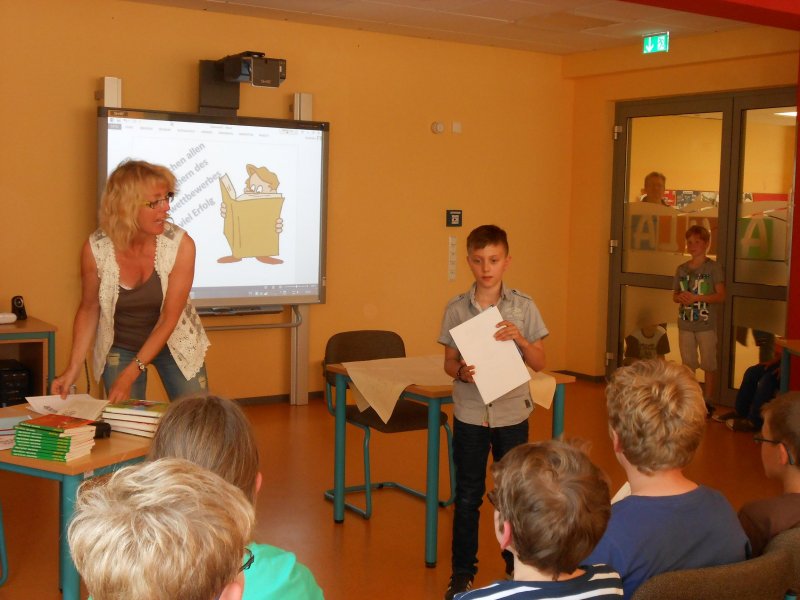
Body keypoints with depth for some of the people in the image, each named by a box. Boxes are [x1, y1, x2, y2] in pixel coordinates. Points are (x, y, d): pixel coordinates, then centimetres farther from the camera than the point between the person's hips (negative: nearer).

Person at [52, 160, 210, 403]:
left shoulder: (181, 245, -23)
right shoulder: (96, 249, -20)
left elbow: (168, 319, -19)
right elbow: (89, 309, -4)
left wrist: (130, 375, -22)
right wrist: (73, 368, -10)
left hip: (175, 343, 0)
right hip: (119, 348, 0)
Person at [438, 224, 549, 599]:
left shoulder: (523, 307, -4)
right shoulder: (456, 309, -3)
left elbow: (539, 363, -1)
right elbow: (449, 361, 2)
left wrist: (520, 339, -18)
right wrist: (461, 372, -20)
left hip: (512, 412, 0)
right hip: (470, 413, 0)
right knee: (467, 495, 9)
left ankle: (518, 566, 29)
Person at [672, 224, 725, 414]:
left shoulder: (713, 267, -6)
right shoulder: (682, 269, 9)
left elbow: (721, 296, -10)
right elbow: (675, 295, 13)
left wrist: (696, 298, -19)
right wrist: (681, 297, -10)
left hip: (707, 324, -4)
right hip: (685, 323, 5)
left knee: (708, 365, 2)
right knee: (687, 364, 11)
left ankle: (708, 402, 10)